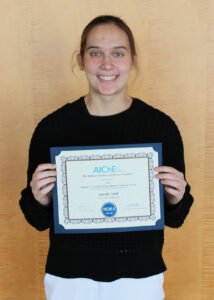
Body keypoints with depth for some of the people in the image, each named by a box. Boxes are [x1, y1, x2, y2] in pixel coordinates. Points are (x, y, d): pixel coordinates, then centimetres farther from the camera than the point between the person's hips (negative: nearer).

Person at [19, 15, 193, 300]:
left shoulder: (161, 126, -8)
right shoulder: (52, 127, -8)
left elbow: (174, 219, 2)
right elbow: (39, 221, 1)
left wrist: (177, 199, -18)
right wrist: (39, 200, -20)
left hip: (140, 276, 1)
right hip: (69, 276, 0)